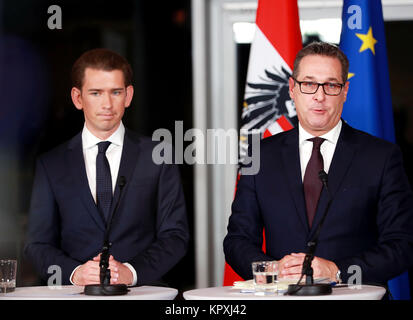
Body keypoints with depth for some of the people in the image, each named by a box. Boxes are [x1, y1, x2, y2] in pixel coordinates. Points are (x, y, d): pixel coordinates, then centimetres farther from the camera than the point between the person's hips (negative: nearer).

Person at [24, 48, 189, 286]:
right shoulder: (51, 165, 12)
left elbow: (175, 236, 5)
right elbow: (38, 244, 9)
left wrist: (131, 271, -12)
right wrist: (75, 272, -11)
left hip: (143, 291, -1)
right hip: (76, 297, 1)